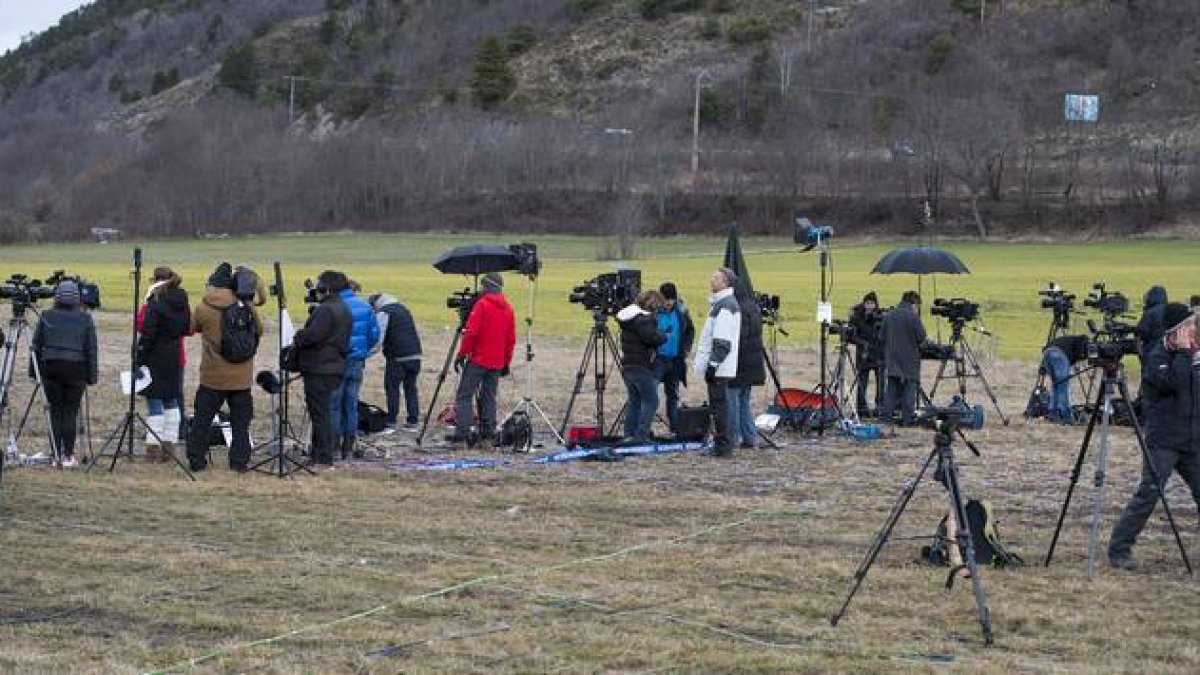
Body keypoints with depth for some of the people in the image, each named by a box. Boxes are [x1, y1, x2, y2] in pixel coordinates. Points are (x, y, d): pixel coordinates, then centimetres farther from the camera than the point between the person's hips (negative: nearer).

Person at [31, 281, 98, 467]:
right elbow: (91, 349, 1)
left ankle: (57, 454, 5)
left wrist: (34, 371, 15)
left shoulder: (46, 317, 3)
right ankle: (68, 455, 1)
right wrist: (92, 375, 7)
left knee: (55, 412, 7)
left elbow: (36, 346, 7)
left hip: (51, 368, 1)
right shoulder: (85, 319, 0)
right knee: (71, 413, 2)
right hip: (75, 368, -1)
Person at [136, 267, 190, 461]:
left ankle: (153, 446, -4)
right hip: (176, 356, 6)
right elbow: (188, 329, 13)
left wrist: (139, 358, -12)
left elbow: (146, 332, -16)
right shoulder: (182, 303, 5)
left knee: (154, 401, -3)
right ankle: (169, 444, 14)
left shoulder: (155, 304, -15)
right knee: (172, 401, 13)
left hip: (156, 357, -6)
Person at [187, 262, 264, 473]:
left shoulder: (203, 309, -8)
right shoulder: (246, 307, -6)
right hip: (241, 377, 1)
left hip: (212, 377, -1)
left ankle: (196, 460, 8)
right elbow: (259, 331, 7)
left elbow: (191, 327, 8)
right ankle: (239, 461, 6)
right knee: (240, 422, 8)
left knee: (201, 420, 9)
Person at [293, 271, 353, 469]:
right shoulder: (344, 310, 16)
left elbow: (312, 335, -23)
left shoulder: (326, 310, -17)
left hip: (319, 370, -10)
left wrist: (297, 339, -3)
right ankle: (317, 454, 20)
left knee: (320, 413, -6)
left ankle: (323, 459, -5)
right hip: (335, 366, 10)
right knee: (323, 412, 15)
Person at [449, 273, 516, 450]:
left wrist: (461, 354, -8)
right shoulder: (508, 309, 10)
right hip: (496, 363, 6)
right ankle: (486, 438, 5)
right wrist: (506, 362, 19)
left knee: (464, 396, -4)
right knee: (489, 398, 10)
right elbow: (511, 339, 13)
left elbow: (471, 332, -15)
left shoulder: (482, 304, -9)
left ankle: (461, 437, -12)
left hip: (478, 360, -6)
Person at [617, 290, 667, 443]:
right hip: (642, 367, -9)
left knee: (634, 400, 16)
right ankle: (642, 436, -7)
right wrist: (664, 336, -4)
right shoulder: (644, 319, -16)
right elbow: (653, 338, -24)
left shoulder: (628, 318, 13)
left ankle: (629, 434, 17)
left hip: (627, 365, 9)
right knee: (650, 401, -2)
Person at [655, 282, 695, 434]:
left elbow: (690, 329, 16)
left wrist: (687, 347, 5)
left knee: (673, 394, 14)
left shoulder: (681, 310, 2)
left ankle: (675, 427, 22)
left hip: (675, 359, 5)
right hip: (658, 359, -5)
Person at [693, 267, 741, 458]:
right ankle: (721, 444, 16)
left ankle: (723, 447, -6)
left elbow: (723, 340, -21)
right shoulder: (718, 303, 18)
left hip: (719, 367, -10)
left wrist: (713, 363, -22)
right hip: (715, 366, 10)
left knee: (719, 404, -8)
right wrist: (702, 362, 24)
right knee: (718, 404, 12)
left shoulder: (726, 305, -16)